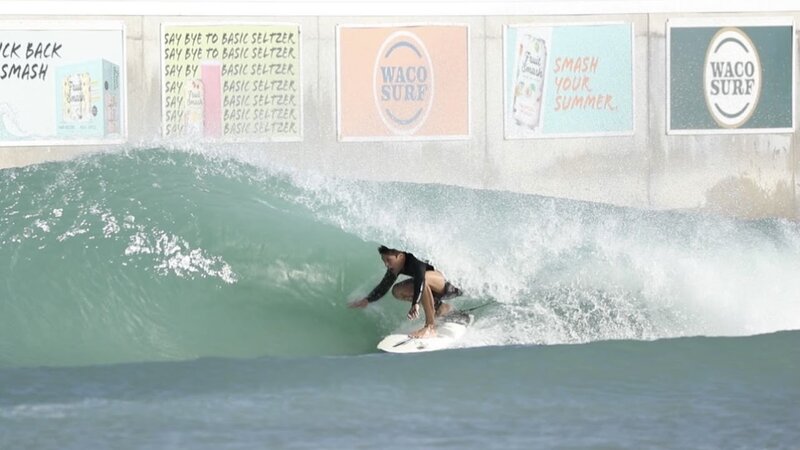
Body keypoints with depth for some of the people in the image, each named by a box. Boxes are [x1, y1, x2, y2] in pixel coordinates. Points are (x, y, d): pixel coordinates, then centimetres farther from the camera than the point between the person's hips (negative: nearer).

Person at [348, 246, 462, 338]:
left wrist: (415, 304, -55)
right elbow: (383, 287, 5)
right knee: (398, 291, 2)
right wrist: (367, 300, -8)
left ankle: (430, 327, -33)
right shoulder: (395, 267, -3)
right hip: (437, 293, 9)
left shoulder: (415, 261, -27)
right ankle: (439, 307, 10)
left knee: (423, 277, -37)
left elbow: (420, 279, -43)